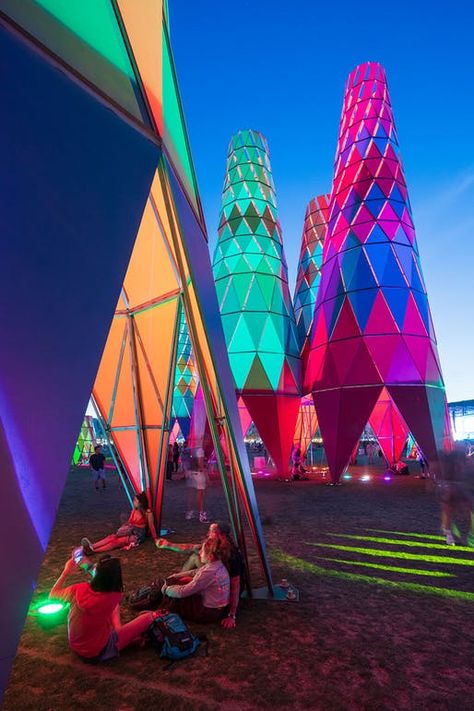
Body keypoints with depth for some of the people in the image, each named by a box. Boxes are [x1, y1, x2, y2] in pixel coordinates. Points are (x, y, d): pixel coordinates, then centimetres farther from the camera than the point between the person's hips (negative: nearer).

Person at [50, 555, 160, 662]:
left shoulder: (79, 589, -26)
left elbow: (53, 594, -6)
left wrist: (66, 572, 2)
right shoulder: (113, 597, -29)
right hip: (99, 652, -4)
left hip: (75, 646, 4)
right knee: (147, 617, 4)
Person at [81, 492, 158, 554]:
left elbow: (151, 526, -8)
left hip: (138, 535, -6)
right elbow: (129, 522, 14)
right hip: (130, 531, 6)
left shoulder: (147, 513, -15)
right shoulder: (134, 510, 4)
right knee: (113, 537, -20)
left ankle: (93, 550, -41)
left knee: (117, 541, -26)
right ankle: (91, 546, -37)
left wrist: (155, 539, -2)